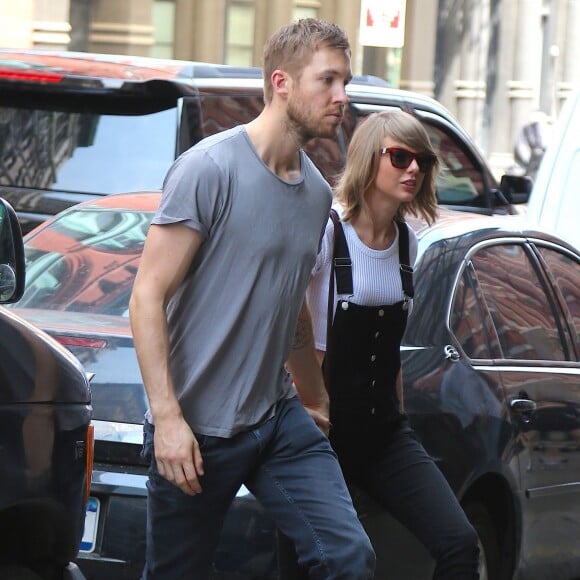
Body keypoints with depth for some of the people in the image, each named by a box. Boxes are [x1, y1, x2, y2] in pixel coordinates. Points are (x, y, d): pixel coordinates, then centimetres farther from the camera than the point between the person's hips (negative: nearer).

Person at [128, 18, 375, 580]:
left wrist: (315, 400, 35)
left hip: (279, 419, 6)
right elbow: (148, 295, -15)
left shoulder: (317, 191, 11)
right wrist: (167, 416, -21)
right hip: (197, 429, -6)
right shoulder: (210, 168, -12)